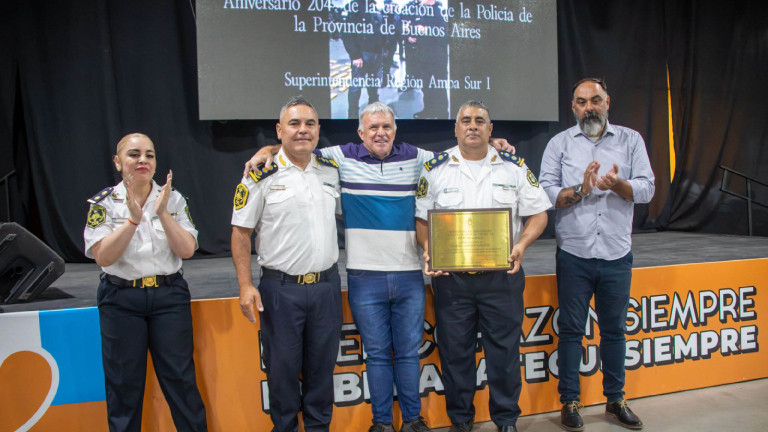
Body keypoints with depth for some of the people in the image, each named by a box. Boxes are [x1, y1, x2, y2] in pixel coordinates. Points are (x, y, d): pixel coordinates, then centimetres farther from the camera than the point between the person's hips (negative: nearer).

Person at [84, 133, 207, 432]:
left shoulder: (173, 199, 2)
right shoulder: (104, 202, -2)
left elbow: (187, 250, -7)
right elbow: (103, 257, -12)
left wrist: (162, 214, -17)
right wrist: (134, 219, -21)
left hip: (169, 296, 1)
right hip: (121, 300, 0)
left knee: (180, 376, 4)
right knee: (124, 382, 8)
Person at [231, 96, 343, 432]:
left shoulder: (332, 171, 7)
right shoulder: (261, 175, -6)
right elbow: (241, 232, -4)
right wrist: (245, 285, -11)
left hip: (326, 284, 4)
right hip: (281, 288, -3)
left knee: (322, 364, 14)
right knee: (283, 366, 8)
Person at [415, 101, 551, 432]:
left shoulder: (514, 167, 5)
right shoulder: (435, 168, 5)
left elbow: (538, 213, 6)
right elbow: (420, 218, 6)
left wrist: (522, 244, -11)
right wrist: (428, 248, -12)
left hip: (502, 275, 0)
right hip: (450, 277, 0)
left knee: (504, 349, 6)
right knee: (454, 349, 8)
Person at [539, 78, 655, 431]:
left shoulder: (631, 140, 8)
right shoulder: (560, 143, 5)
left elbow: (646, 189, -1)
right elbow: (546, 193, -4)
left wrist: (619, 185, -21)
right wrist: (580, 189, -20)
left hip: (616, 253, 2)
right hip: (574, 255, -1)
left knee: (614, 329, 12)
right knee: (571, 329, 5)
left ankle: (615, 400, 28)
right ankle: (569, 402, 18)